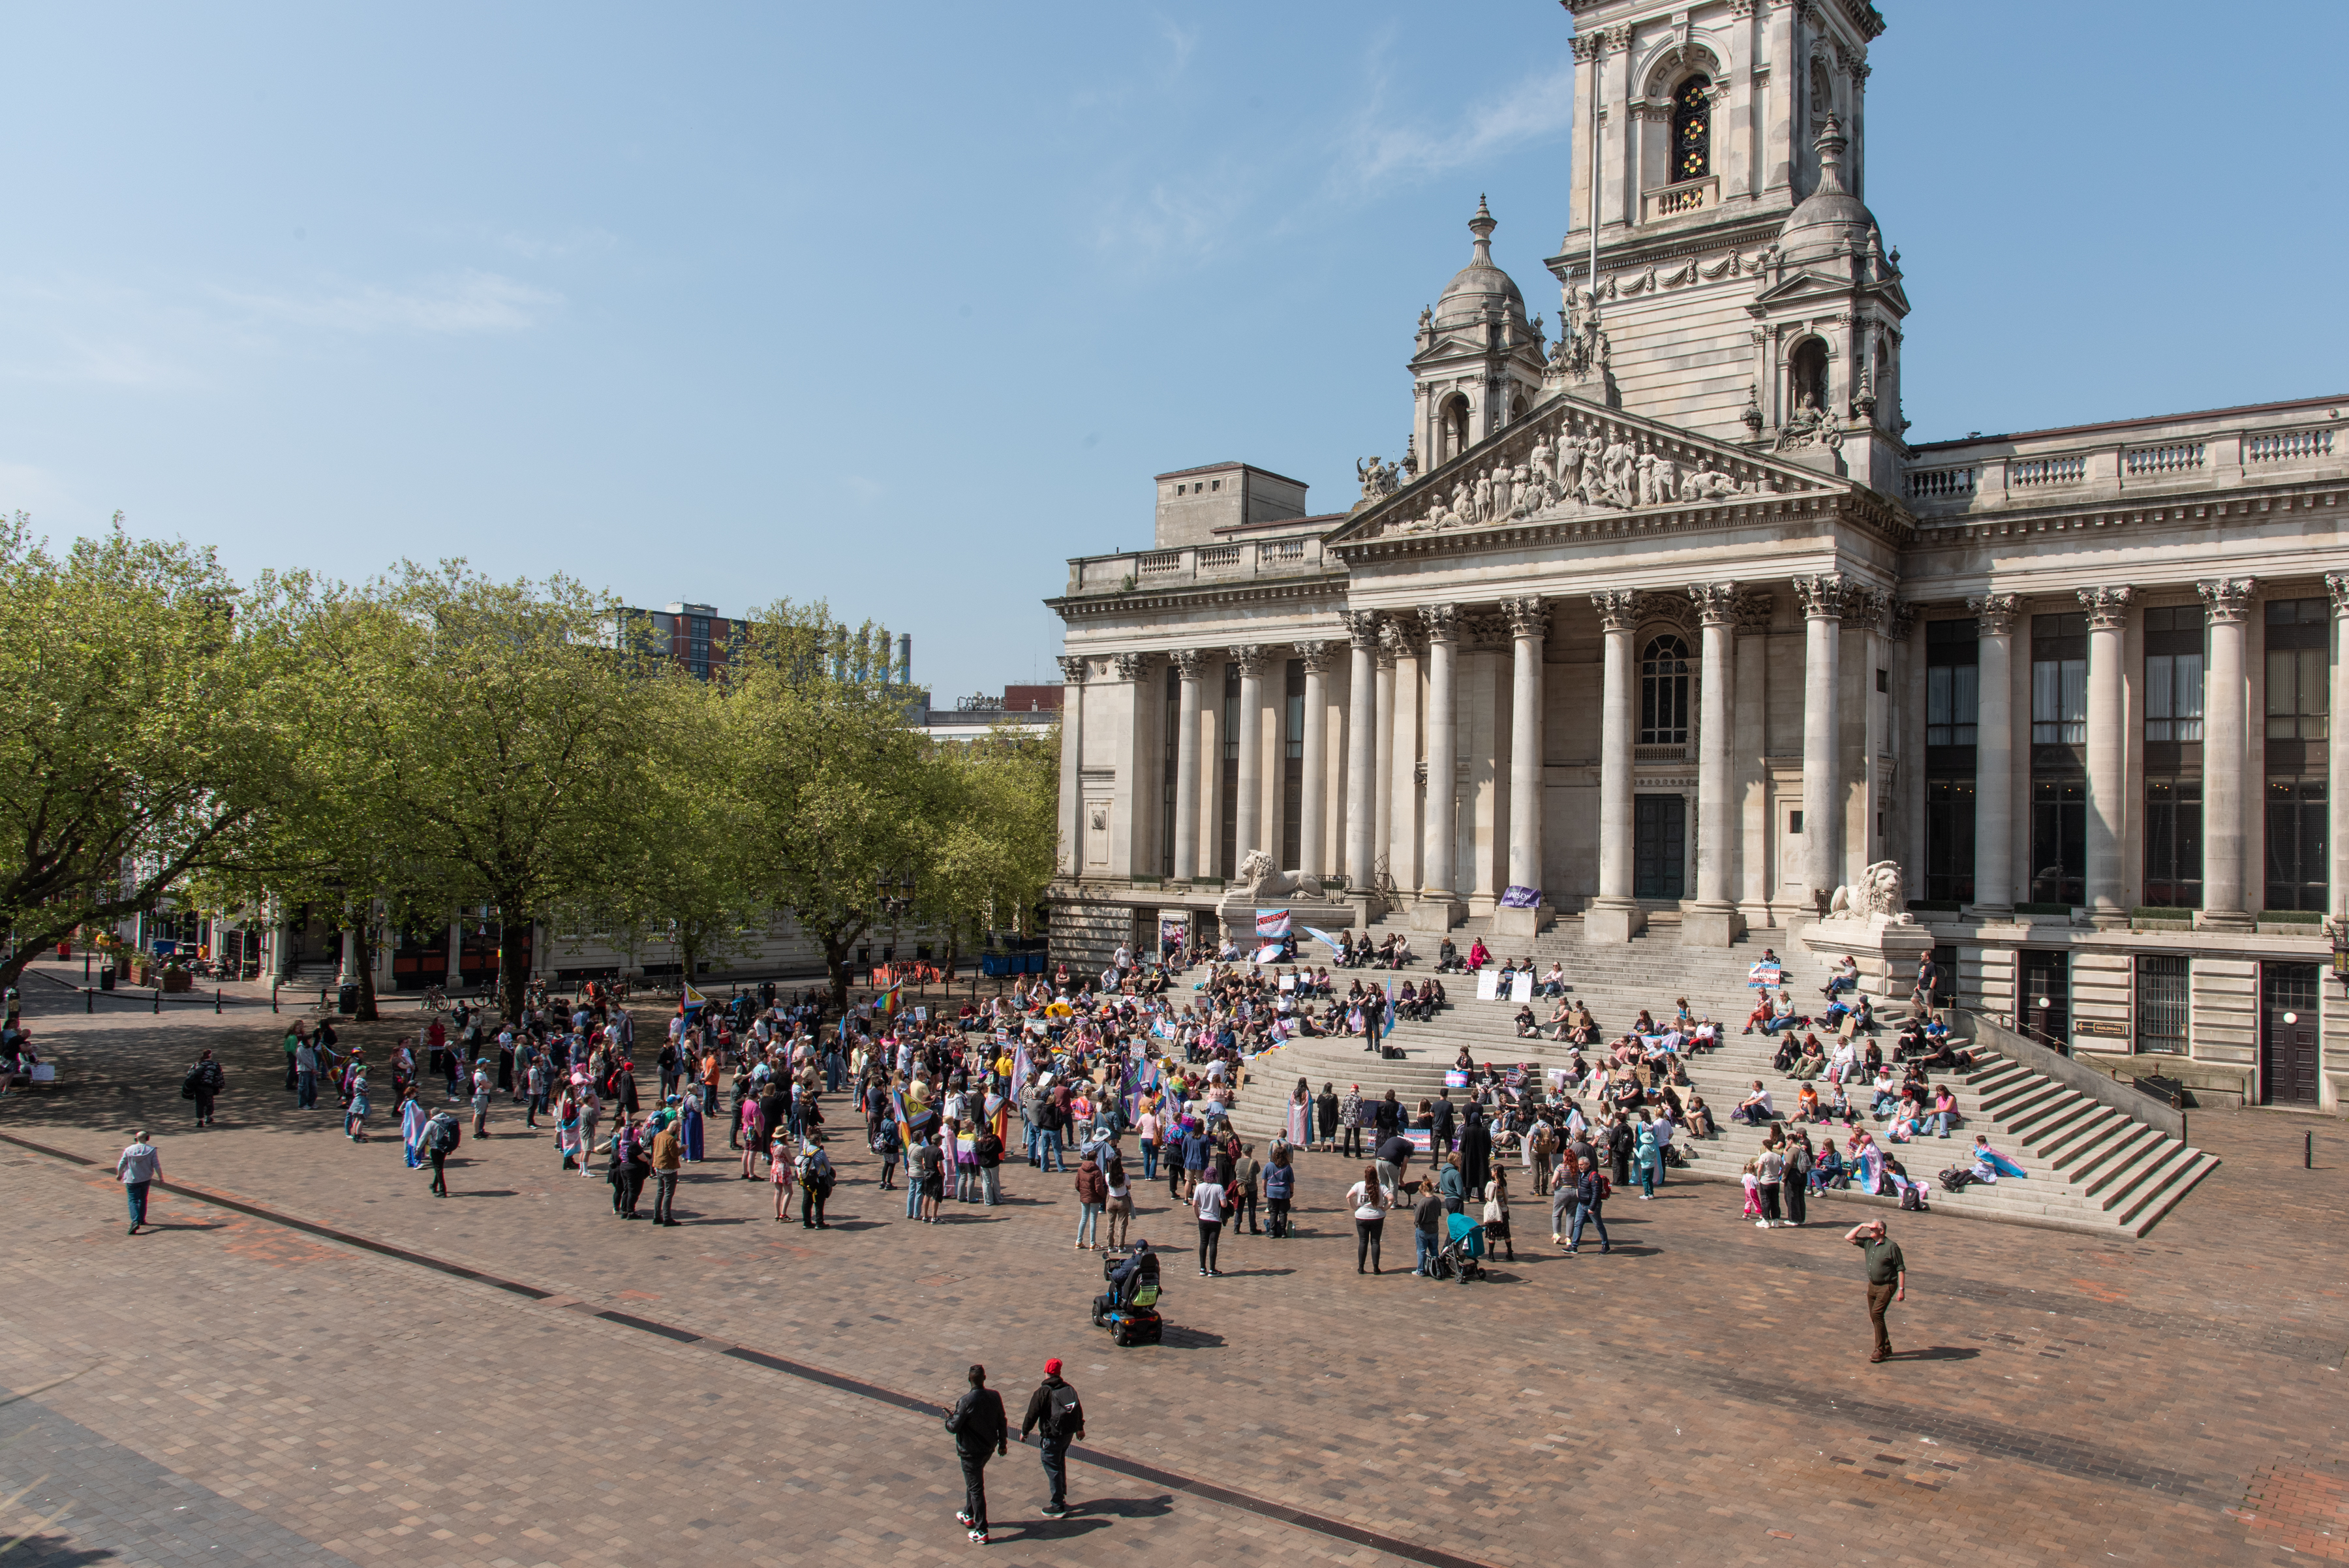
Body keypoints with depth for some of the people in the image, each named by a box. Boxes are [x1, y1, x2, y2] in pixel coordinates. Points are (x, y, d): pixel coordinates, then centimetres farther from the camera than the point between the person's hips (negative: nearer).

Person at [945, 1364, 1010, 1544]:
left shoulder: (966, 1402, -27)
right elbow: (1002, 1421, 3)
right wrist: (1003, 1443, 16)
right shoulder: (995, 1397, -9)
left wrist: (949, 1417, 3)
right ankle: (969, 1515, 45)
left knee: (975, 1488, 4)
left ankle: (981, 1532, 10)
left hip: (971, 1451, -6)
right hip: (989, 1448, 6)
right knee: (974, 1481, 28)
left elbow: (954, 1427, -19)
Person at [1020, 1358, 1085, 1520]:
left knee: (1053, 1470, 3)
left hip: (1052, 1437, -7)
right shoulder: (1069, 1388, 3)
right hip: (1069, 1433, 7)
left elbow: (1032, 1414, -13)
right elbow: (1078, 1408, 14)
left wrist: (1024, 1432, 4)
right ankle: (1061, 1498, 34)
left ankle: (1058, 1508, 7)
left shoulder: (1042, 1392, -16)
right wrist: (1080, 1428, 29)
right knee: (1060, 1465, 24)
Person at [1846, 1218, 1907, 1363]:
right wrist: (1862, 1225, -3)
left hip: (1886, 1287, -7)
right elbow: (1849, 1237, 6)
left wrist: (1901, 1289, -15)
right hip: (1872, 1285, 7)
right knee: (1875, 1317, 10)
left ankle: (1880, 1350, -8)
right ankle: (1887, 1347, 25)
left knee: (1876, 1314, -16)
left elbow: (1901, 1269, -12)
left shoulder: (1891, 1246, -14)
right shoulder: (1868, 1242, 4)